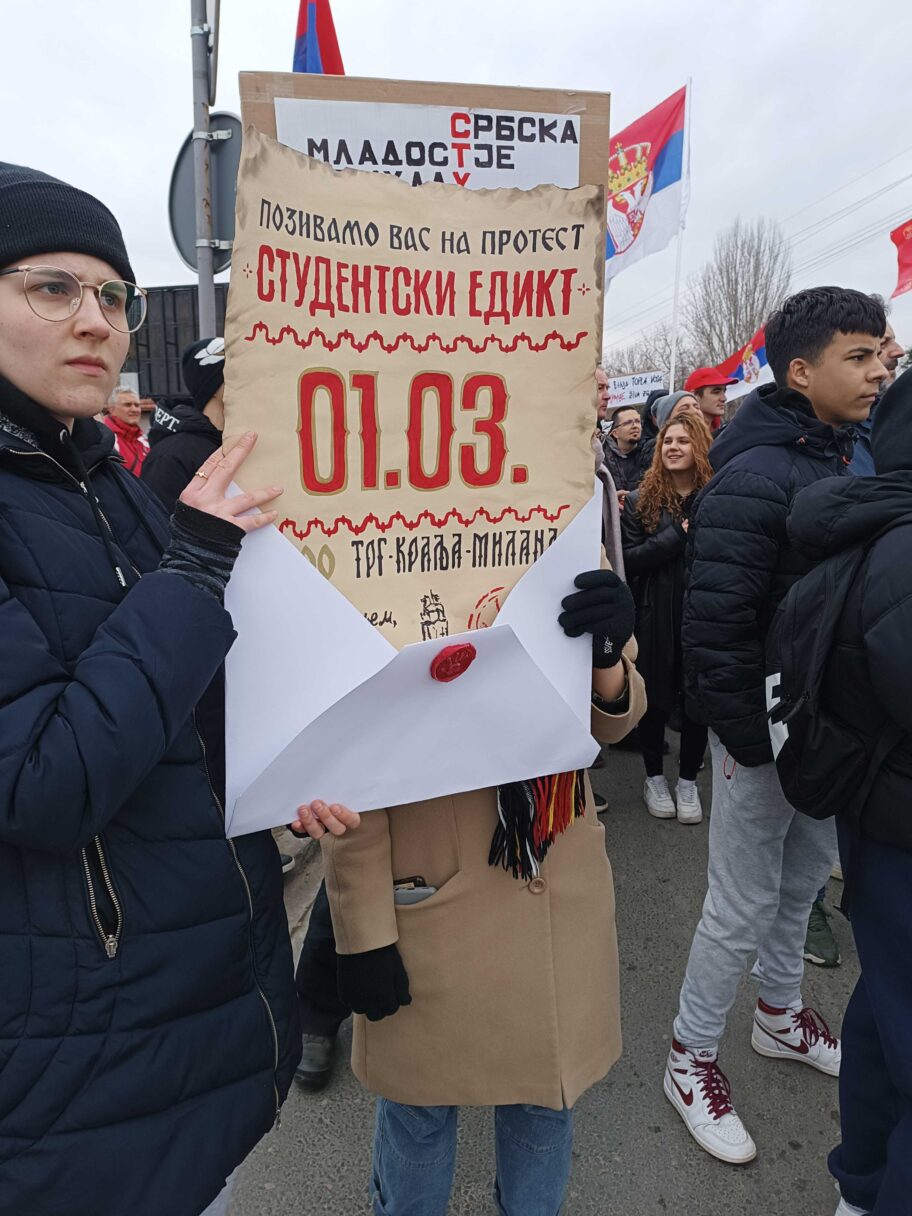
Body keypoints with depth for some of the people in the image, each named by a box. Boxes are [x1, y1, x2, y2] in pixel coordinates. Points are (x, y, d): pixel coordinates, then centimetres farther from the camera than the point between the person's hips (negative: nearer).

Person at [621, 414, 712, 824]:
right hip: (656, 617, 0)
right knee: (655, 698, 11)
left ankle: (688, 781, 29)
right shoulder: (641, 501, 1)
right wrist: (676, 536, -17)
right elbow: (629, 560, -9)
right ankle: (654, 777, 31)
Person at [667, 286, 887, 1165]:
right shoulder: (756, 478, -20)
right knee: (743, 908, 6)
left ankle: (780, 1013, 46)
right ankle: (691, 1057, 27)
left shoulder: (853, 458, 6)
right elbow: (715, 625, -24)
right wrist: (753, 741, -20)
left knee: (803, 880, 23)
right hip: (765, 735, -8)